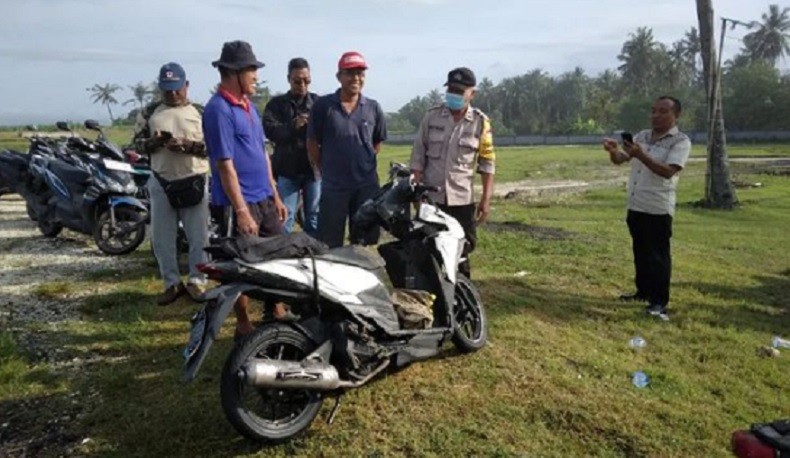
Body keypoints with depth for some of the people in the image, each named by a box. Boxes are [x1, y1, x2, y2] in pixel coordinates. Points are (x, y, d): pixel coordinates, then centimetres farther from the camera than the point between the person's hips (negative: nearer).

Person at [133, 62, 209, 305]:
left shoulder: (199, 112, 2)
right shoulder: (150, 112, 8)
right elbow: (138, 142, 8)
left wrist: (187, 145, -20)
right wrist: (155, 142, -13)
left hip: (194, 182, -2)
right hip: (161, 182, 2)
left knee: (199, 236, 3)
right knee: (161, 237, 6)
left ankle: (196, 282, 18)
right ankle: (172, 283, 20)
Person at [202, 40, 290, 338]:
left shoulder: (248, 105, 13)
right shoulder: (219, 109, -15)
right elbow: (225, 165, -19)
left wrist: (275, 196, 16)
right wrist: (241, 210, -22)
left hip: (264, 199, 8)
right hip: (238, 203, -8)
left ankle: (278, 315, 29)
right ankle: (244, 325, 19)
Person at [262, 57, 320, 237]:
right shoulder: (277, 104, 6)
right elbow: (269, 130, -9)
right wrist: (293, 126, -24)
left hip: (314, 167, 1)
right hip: (287, 169, -1)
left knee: (315, 216, 10)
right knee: (285, 217, 4)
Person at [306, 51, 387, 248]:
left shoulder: (373, 108, 5)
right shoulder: (323, 105, -2)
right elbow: (312, 143, 3)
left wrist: (364, 164, 10)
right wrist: (324, 171, 5)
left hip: (367, 186, 3)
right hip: (332, 186, -2)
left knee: (364, 243, 12)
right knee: (329, 245, 4)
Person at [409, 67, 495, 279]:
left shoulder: (481, 122, -1)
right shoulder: (432, 116, 1)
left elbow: (487, 163, 1)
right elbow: (418, 155, 3)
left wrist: (486, 199, -3)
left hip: (462, 199, 0)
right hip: (431, 196, 1)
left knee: (462, 251, 5)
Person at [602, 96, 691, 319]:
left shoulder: (681, 141, -9)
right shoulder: (642, 136, 11)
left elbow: (668, 171, -23)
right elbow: (619, 160, 6)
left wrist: (640, 155, -32)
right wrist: (613, 150, -17)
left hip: (658, 209, -7)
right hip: (636, 206, 7)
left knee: (658, 255, 0)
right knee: (640, 252, 17)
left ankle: (660, 301, 9)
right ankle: (643, 291, 31)